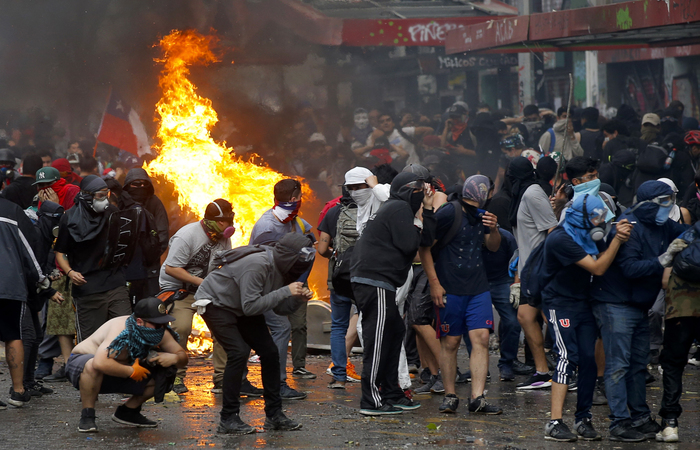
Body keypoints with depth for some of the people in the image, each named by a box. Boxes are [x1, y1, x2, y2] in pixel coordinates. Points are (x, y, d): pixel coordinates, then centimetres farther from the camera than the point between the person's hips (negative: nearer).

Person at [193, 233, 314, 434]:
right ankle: (228, 420, -17)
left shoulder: (281, 267, -6)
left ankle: (274, 414, 7)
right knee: (239, 352, -23)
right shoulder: (258, 265, -33)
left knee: (269, 351, -1)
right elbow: (250, 306, -36)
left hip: (242, 307, 9)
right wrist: (285, 292, -36)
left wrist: (299, 299, -19)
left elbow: (281, 308, 0)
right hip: (215, 303, -9)